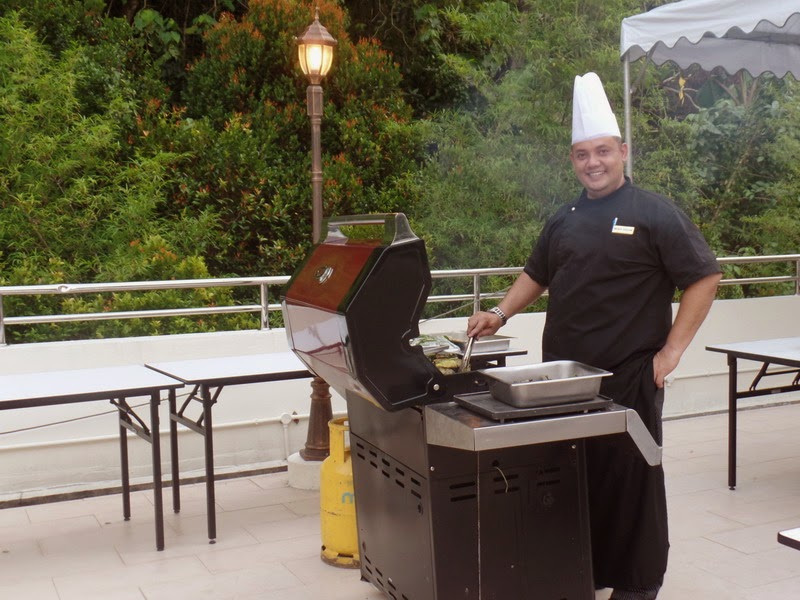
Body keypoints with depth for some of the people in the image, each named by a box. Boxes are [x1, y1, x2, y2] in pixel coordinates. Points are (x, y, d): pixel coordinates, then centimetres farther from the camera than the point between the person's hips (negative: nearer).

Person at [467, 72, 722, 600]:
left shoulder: (654, 214, -6)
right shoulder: (565, 220, 12)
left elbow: (704, 278, -7)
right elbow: (537, 274, 23)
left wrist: (672, 349, -10)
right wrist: (501, 315, 8)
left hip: (628, 377, -5)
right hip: (564, 374, 5)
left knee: (629, 476, 2)